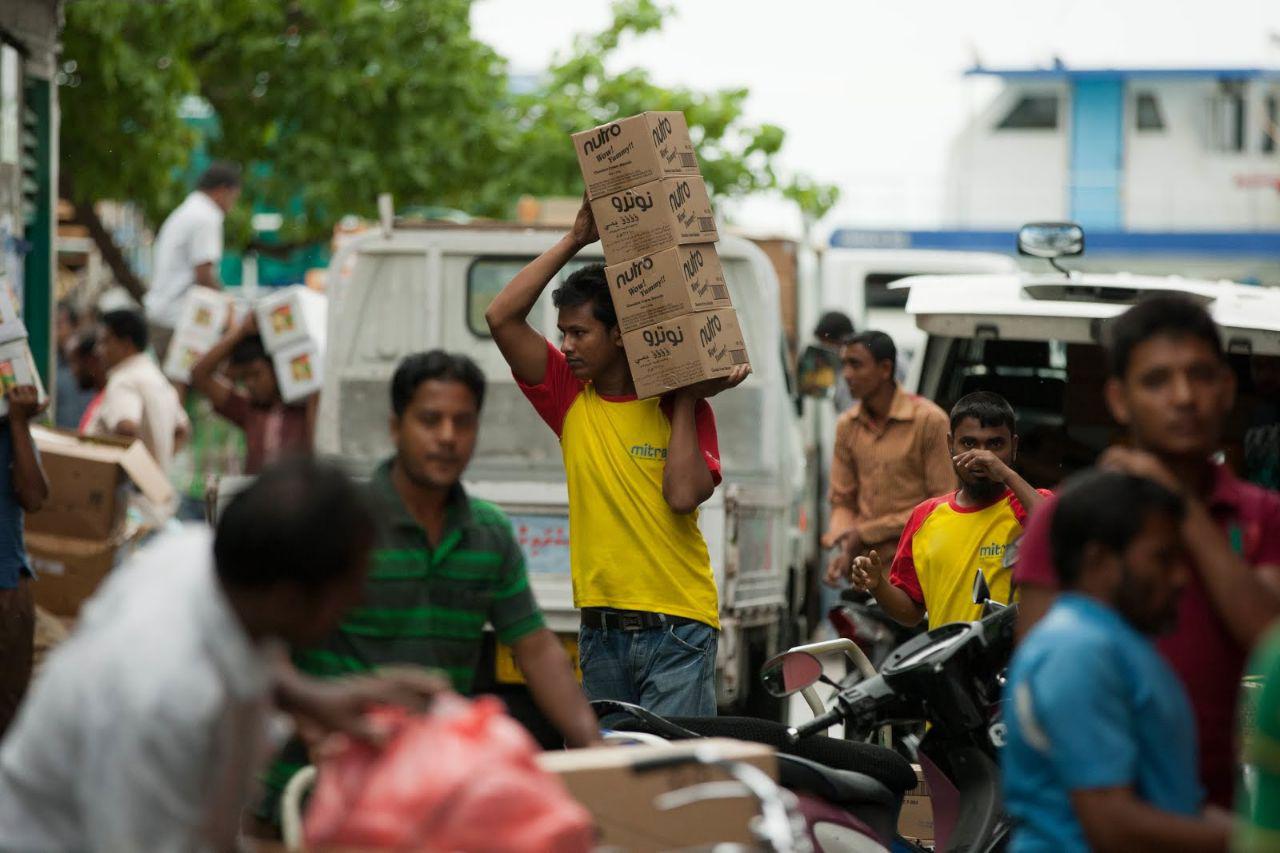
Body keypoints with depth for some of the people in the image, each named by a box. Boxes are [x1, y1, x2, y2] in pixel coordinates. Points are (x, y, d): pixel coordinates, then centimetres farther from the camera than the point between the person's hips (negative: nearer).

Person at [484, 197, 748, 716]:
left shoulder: (683, 409, 0)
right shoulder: (570, 399, 8)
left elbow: (683, 496, -15)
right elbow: (502, 317, 0)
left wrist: (686, 400, -7)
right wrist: (575, 240, 1)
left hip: (676, 626, -4)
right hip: (600, 629, 4)